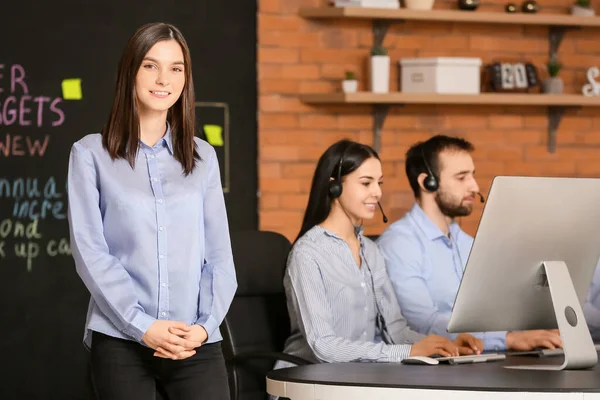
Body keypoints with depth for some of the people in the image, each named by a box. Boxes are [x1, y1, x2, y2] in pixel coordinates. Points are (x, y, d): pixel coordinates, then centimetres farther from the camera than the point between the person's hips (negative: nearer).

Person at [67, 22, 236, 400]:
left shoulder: (203, 157, 13)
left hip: (196, 341, 2)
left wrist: (206, 325, -5)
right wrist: (143, 326, -11)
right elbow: (90, 252, -3)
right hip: (121, 341, -2)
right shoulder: (91, 154, 4)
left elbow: (219, 254, 10)